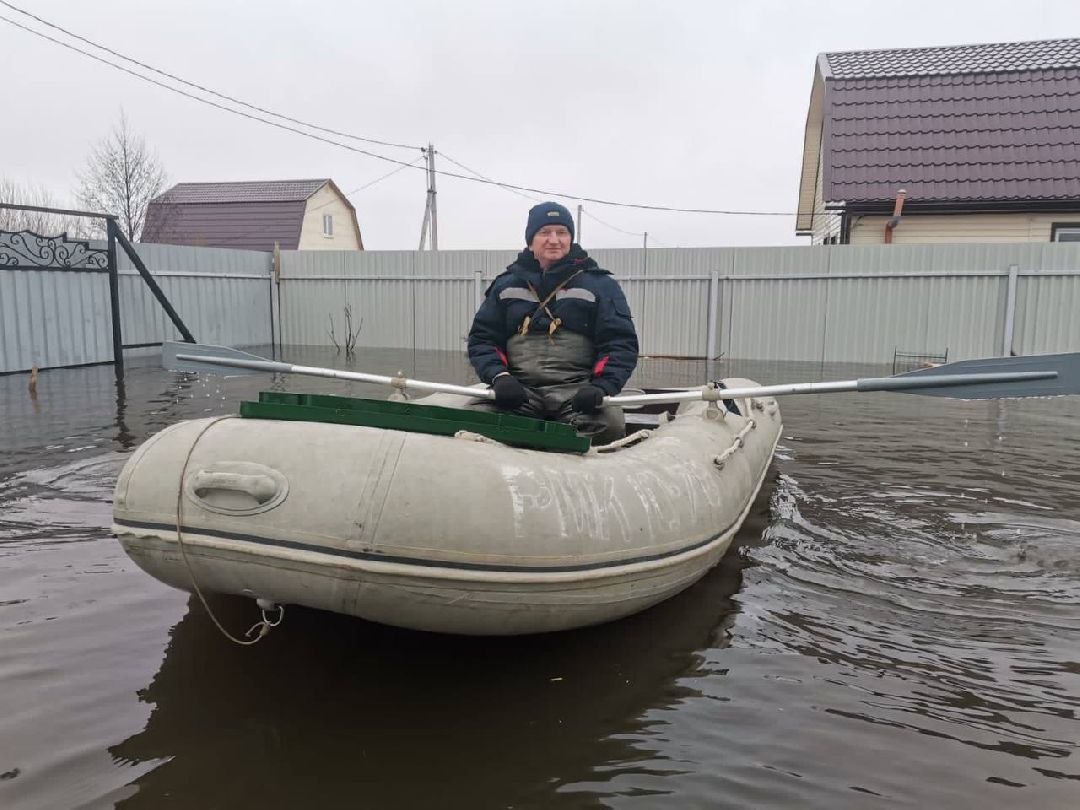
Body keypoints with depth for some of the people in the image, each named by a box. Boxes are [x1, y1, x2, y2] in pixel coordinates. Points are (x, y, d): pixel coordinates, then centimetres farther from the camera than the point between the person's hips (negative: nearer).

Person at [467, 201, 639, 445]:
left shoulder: (600, 285, 11)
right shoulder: (506, 285, 18)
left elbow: (620, 343, 4)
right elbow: (481, 339, 15)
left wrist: (601, 387, -14)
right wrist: (499, 376, -6)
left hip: (578, 391, -1)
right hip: (518, 390, 1)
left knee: (608, 423, -32)